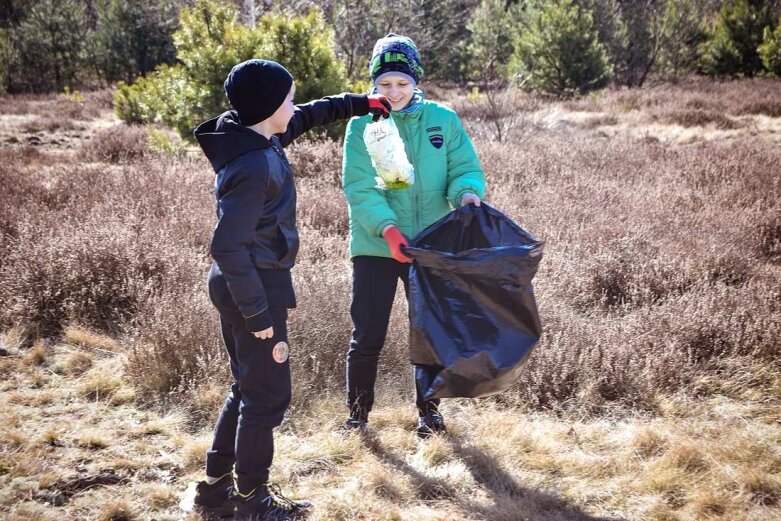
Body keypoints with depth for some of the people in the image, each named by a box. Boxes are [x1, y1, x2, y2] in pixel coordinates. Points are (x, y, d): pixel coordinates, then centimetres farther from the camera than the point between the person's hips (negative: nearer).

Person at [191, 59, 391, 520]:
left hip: (241, 288, 10)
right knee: (268, 394, 2)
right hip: (253, 289, -10)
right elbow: (229, 246, -27)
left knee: (249, 388, 19)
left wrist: (357, 104, 28)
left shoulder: (260, 141, 4)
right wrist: (259, 314, -25)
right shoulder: (254, 166, -24)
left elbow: (308, 116, 26)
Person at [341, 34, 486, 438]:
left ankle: (429, 409, 31)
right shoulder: (362, 124, -5)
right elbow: (358, 186, -13)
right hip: (375, 246, -2)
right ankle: (357, 414, 21)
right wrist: (386, 227, -28)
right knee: (368, 336, 2)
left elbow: (466, 169, -1)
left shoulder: (444, 120, 0)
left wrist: (468, 194, -25)